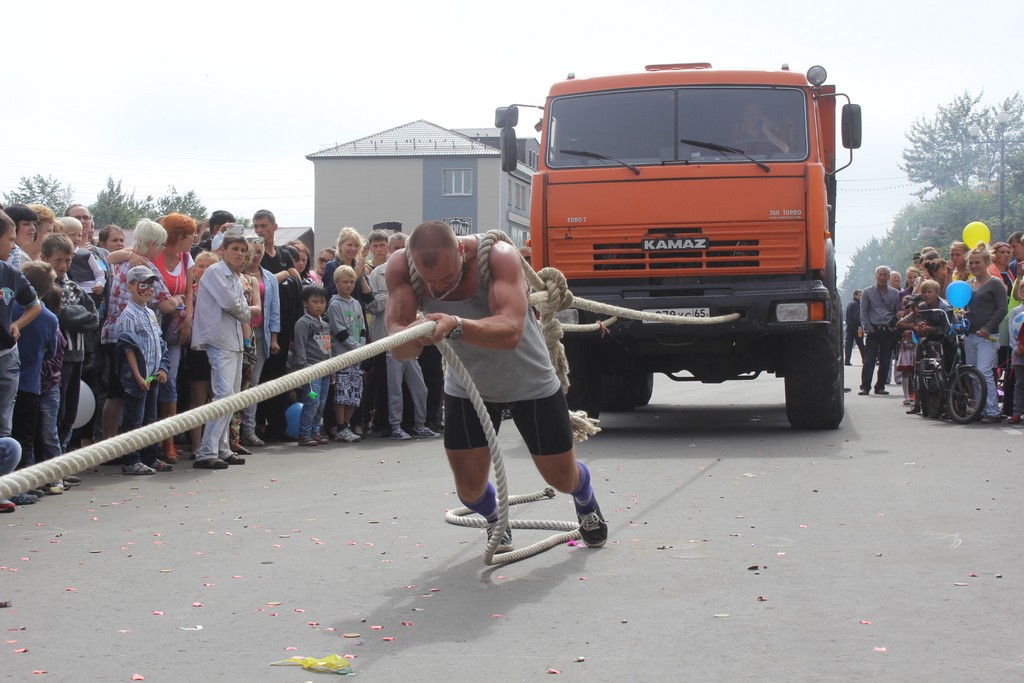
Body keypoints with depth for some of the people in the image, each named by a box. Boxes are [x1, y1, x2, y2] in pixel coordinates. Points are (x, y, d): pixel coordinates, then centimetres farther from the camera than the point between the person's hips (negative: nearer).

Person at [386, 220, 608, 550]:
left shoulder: (498, 256, -34)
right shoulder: (401, 266, -26)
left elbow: (510, 332, -48)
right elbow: (397, 348, -34)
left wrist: (456, 326, -66)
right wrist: (415, 336, -58)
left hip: (530, 383, -2)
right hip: (466, 385, 2)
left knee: (563, 477, 9)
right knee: (469, 488, -2)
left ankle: (586, 502, 49)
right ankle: (495, 521, 37)